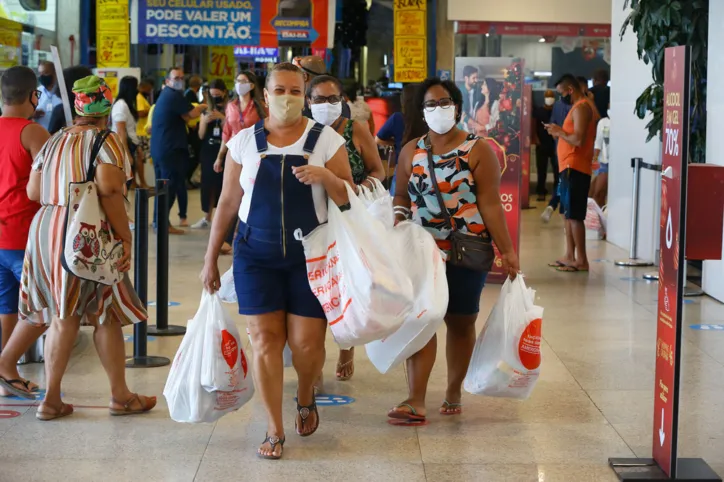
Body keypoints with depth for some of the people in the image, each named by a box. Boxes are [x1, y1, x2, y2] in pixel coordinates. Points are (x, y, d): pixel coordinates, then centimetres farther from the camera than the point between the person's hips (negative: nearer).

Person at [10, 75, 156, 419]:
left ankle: (52, 399, 14)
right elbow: (108, 189, -20)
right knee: (106, 316, 7)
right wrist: (125, 237, -16)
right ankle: (120, 396, 17)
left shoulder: (53, 143, 13)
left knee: (62, 317, 13)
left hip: (45, 227, 6)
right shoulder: (106, 142, -6)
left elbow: (33, 191, 9)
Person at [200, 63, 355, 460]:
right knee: (265, 337, -2)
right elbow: (227, 203, 7)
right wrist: (211, 258, 8)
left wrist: (327, 177, -22)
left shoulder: (326, 140, -1)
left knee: (307, 342, -1)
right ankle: (275, 431, 8)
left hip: (310, 253, -1)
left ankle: (305, 398, 32)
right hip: (256, 253, 1)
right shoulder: (245, 142, 3)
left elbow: (349, 199, 0)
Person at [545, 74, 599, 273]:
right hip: (571, 167, 11)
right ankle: (570, 256, 18)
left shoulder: (581, 108, -14)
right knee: (568, 214, 13)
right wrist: (560, 132, 10)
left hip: (574, 168, -11)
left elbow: (579, 140, -23)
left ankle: (581, 260, -7)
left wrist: (559, 132, -10)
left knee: (575, 215, -9)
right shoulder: (583, 106, 19)